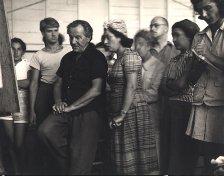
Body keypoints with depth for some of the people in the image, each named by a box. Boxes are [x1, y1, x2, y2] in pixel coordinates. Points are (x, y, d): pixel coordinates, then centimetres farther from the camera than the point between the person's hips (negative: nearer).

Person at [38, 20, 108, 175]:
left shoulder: (97, 58, -5)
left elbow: (96, 90, -14)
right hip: (66, 111, 6)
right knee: (46, 130, -18)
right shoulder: (68, 58, 17)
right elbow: (58, 83, 24)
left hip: (88, 112, -6)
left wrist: (71, 107, -13)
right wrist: (58, 102, 3)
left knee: (80, 161, -8)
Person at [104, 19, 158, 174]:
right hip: (119, 114, 9)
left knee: (133, 155, -5)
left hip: (132, 111, -9)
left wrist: (122, 114, -19)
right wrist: (115, 114, 10)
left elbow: (132, 87, -18)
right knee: (123, 157, 9)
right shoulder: (119, 58, 18)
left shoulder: (130, 56, -9)